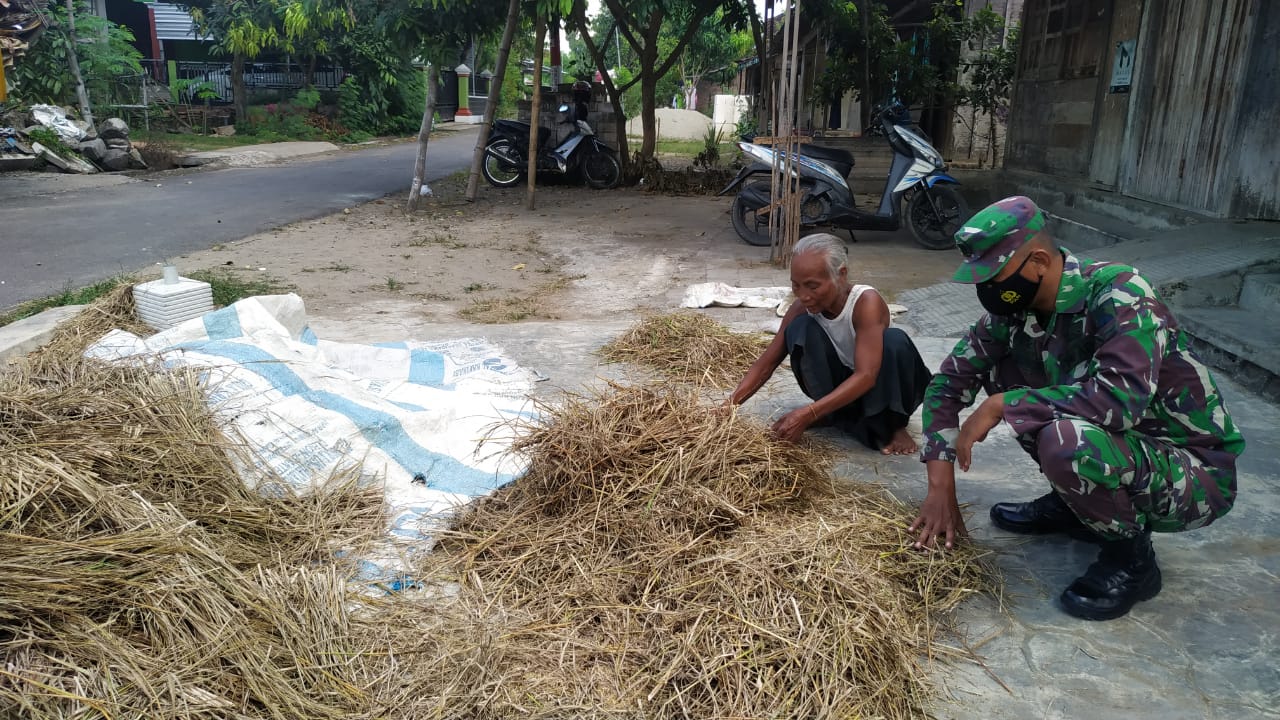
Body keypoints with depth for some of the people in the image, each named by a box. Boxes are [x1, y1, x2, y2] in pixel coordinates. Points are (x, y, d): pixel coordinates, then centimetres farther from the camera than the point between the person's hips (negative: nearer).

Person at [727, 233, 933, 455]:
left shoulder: (867, 302, -30)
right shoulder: (803, 307, -16)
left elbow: (866, 376, -40)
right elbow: (767, 363, -12)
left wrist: (808, 414, -49)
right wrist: (731, 404, -28)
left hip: (880, 388, -3)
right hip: (839, 387, 3)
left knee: (894, 340, -35)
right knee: (800, 329, -23)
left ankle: (893, 424, -12)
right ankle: (839, 415, -7)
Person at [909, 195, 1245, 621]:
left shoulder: (1119, 295, -26)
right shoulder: (1014, 309, -7)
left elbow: (1120, 398, -41)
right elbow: (951, 380, -4)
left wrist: (1000, 406, -32)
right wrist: (941, 487, -11)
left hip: (1195, 474, -7)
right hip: (1120, 444, 7)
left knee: (1064, 440, -36)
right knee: (998, 368, -2)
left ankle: (1132, 559, -6)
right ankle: (1069, 504, 12)